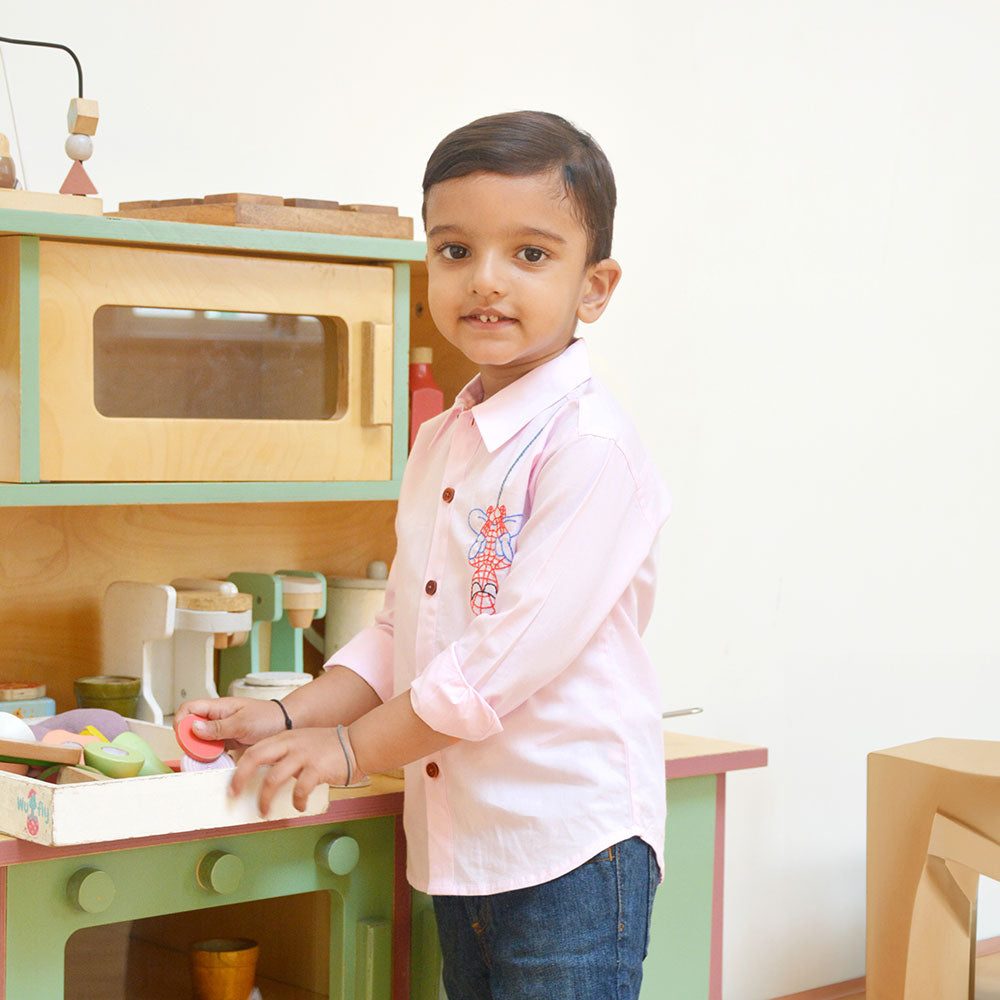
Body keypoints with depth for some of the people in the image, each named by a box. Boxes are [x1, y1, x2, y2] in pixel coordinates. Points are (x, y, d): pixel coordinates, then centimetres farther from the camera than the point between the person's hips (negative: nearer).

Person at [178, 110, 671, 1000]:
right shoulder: (440, 443, 11)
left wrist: (351, 746, -13)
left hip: (570, 853, -8)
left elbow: (518, 651, -21)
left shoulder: (589, 447, -16)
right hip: (455, 846, 8)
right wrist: (290, 720, 2)